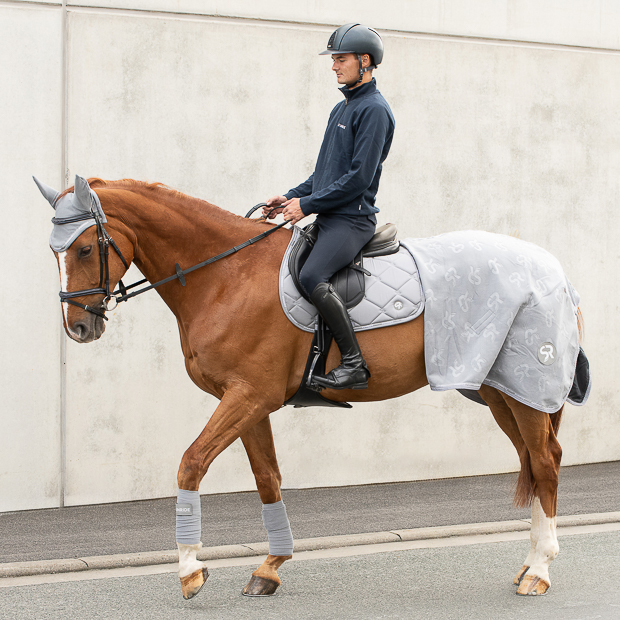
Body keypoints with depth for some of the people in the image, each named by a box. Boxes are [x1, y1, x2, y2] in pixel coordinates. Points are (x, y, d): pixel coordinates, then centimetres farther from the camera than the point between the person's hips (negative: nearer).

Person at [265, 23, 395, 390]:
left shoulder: (374, 110, -11)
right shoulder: (342, 108, 20)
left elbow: (359, 177, -18)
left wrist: (307, 204, -15)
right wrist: (291, 197, 12)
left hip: (353, 219, -11)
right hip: (329, 218, 11)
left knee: (313, 277, -31)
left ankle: (355, 366, -26)